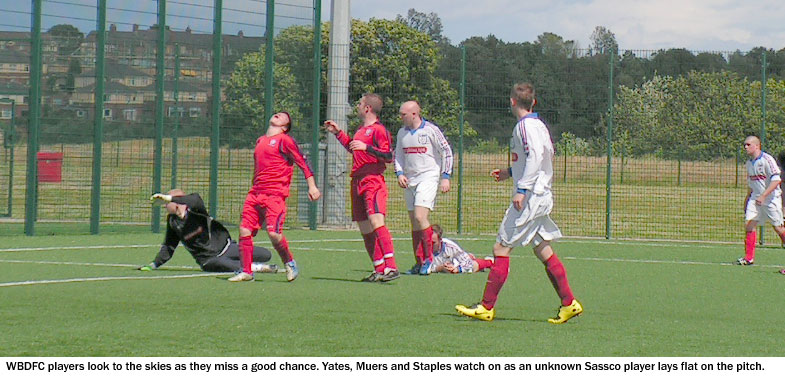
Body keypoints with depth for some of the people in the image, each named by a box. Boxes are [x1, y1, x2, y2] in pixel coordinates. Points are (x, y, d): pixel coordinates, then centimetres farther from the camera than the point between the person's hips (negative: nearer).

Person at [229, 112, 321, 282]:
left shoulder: (285, 140, 1)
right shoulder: (260, 141, 22)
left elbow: (302, 162, -3)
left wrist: (312, 186, -12)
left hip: (275, 194, -7)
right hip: (255, 193, 7)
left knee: (274, 233, -17)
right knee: (244, 230, -3)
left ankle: (289, 263, 8)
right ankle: (246, 271, 6)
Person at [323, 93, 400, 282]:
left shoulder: (379, 130, -7)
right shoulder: (361, 130, 20)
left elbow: (389, 156, -15)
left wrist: (366, 147, -24)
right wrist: (337, 132, 36)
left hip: (373, 182, -9)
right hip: (357, 182, 9)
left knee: (376, 222, -22)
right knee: (365, 229, 6)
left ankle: (391, 268, -28)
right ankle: (379, 270, 9)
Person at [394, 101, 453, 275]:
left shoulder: (431, 130, -7)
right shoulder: (402, 133, 11)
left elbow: (447, 152, -3)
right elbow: (398, 155, 20)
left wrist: (445, 177, -7)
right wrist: (400, 173, 2)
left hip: (428, 178, -6)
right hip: (409, 181, 6)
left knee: (420, 217, -20)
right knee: (414, 222, 6)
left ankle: (429, 259, -13)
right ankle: (419, 263, 10)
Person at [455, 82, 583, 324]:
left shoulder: (526, 126, -13)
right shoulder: (538, 124, 14)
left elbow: (535, 156, -24)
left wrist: (522, 189, -26)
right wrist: (511, 173, 28)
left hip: (530, 198, -9)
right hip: (540, 196, 9)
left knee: (501, 248, -6)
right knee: (542, 249, 11)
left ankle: (486, 307, -5)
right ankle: (569, 303, 8)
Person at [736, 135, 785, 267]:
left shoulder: (767, 160, -15)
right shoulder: (749, 163, 9)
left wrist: (763, 196, -27)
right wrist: (747, 198, 24)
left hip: (771, 198, -7)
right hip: (755, 197, 7)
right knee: (749, 225, -5)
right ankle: (749, 257, 2)